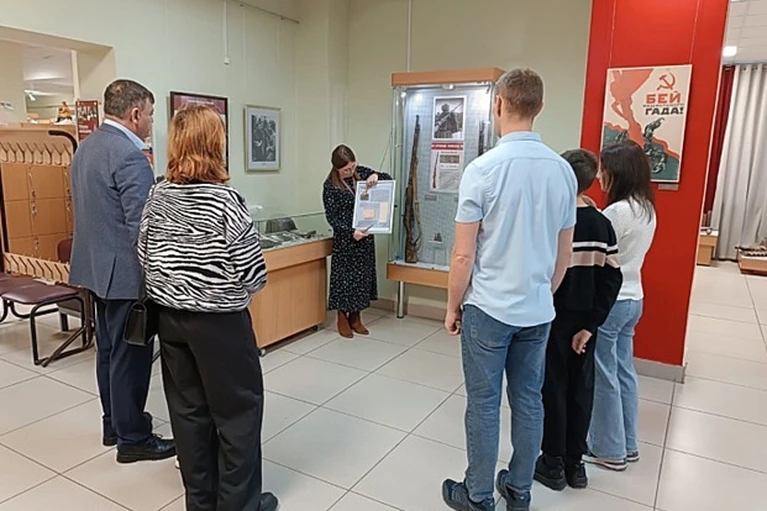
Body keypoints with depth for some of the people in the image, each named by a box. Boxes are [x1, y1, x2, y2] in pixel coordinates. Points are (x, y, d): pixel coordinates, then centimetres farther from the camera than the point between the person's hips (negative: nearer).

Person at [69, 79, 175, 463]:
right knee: (130, 356, 2)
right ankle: (132, 439, 16)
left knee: (109, 350, 19)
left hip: (96, 266, 10)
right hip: (124, 271, -10)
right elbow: (141, 227, -23)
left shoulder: (85, 147, 11)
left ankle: (114, 423, 34)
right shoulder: (130, 156, -20)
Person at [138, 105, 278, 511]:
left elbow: (145, 259, 7)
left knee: (188, 409, 16)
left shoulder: (157, 198, 0)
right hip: (219, 322, -6)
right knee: (238, 411, 9)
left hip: (170, 317, 7)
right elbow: (251, 275, -17)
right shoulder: (226, 201, -18)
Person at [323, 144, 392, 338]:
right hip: (345, 238, -5)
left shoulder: (360, 172, 2)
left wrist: (376, 176, -14)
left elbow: (389, 178, 8)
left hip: (365, 236, 5)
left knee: (363, 275, 11)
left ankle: (355, 318, 25)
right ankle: (343, 319, 19)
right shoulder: (330, 185, -11)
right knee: (344, 276, 2)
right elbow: (332, 216, -13)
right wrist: (351, 232, -25)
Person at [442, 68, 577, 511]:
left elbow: (464, 255, -14)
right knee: (529, 402, 16)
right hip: (538, 310, 5)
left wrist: (453, 306, 0)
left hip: (489, 308, -5)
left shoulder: (483, 168, -16)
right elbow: (565, 254, 8)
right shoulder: (563, 170, 0)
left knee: (484, 405, 8)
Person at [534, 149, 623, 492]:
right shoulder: (602, 224, -1)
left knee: (552, 388, 7)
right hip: (585, 318, 5)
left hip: (554, 318, -5)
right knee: (580, 389, 14)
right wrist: (591, 323, 0)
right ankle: (575, 462, 27)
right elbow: (611, 279, -3)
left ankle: (553, 464, 19)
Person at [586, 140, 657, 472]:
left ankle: (609, 450, 18)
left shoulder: (617, 212, -21)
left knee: (604, 377, 4)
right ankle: (627, 444, 30)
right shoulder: (647, 209, 7)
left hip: (608, 302, -9)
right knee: (623, 372, 18)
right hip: (633, 299, 9)